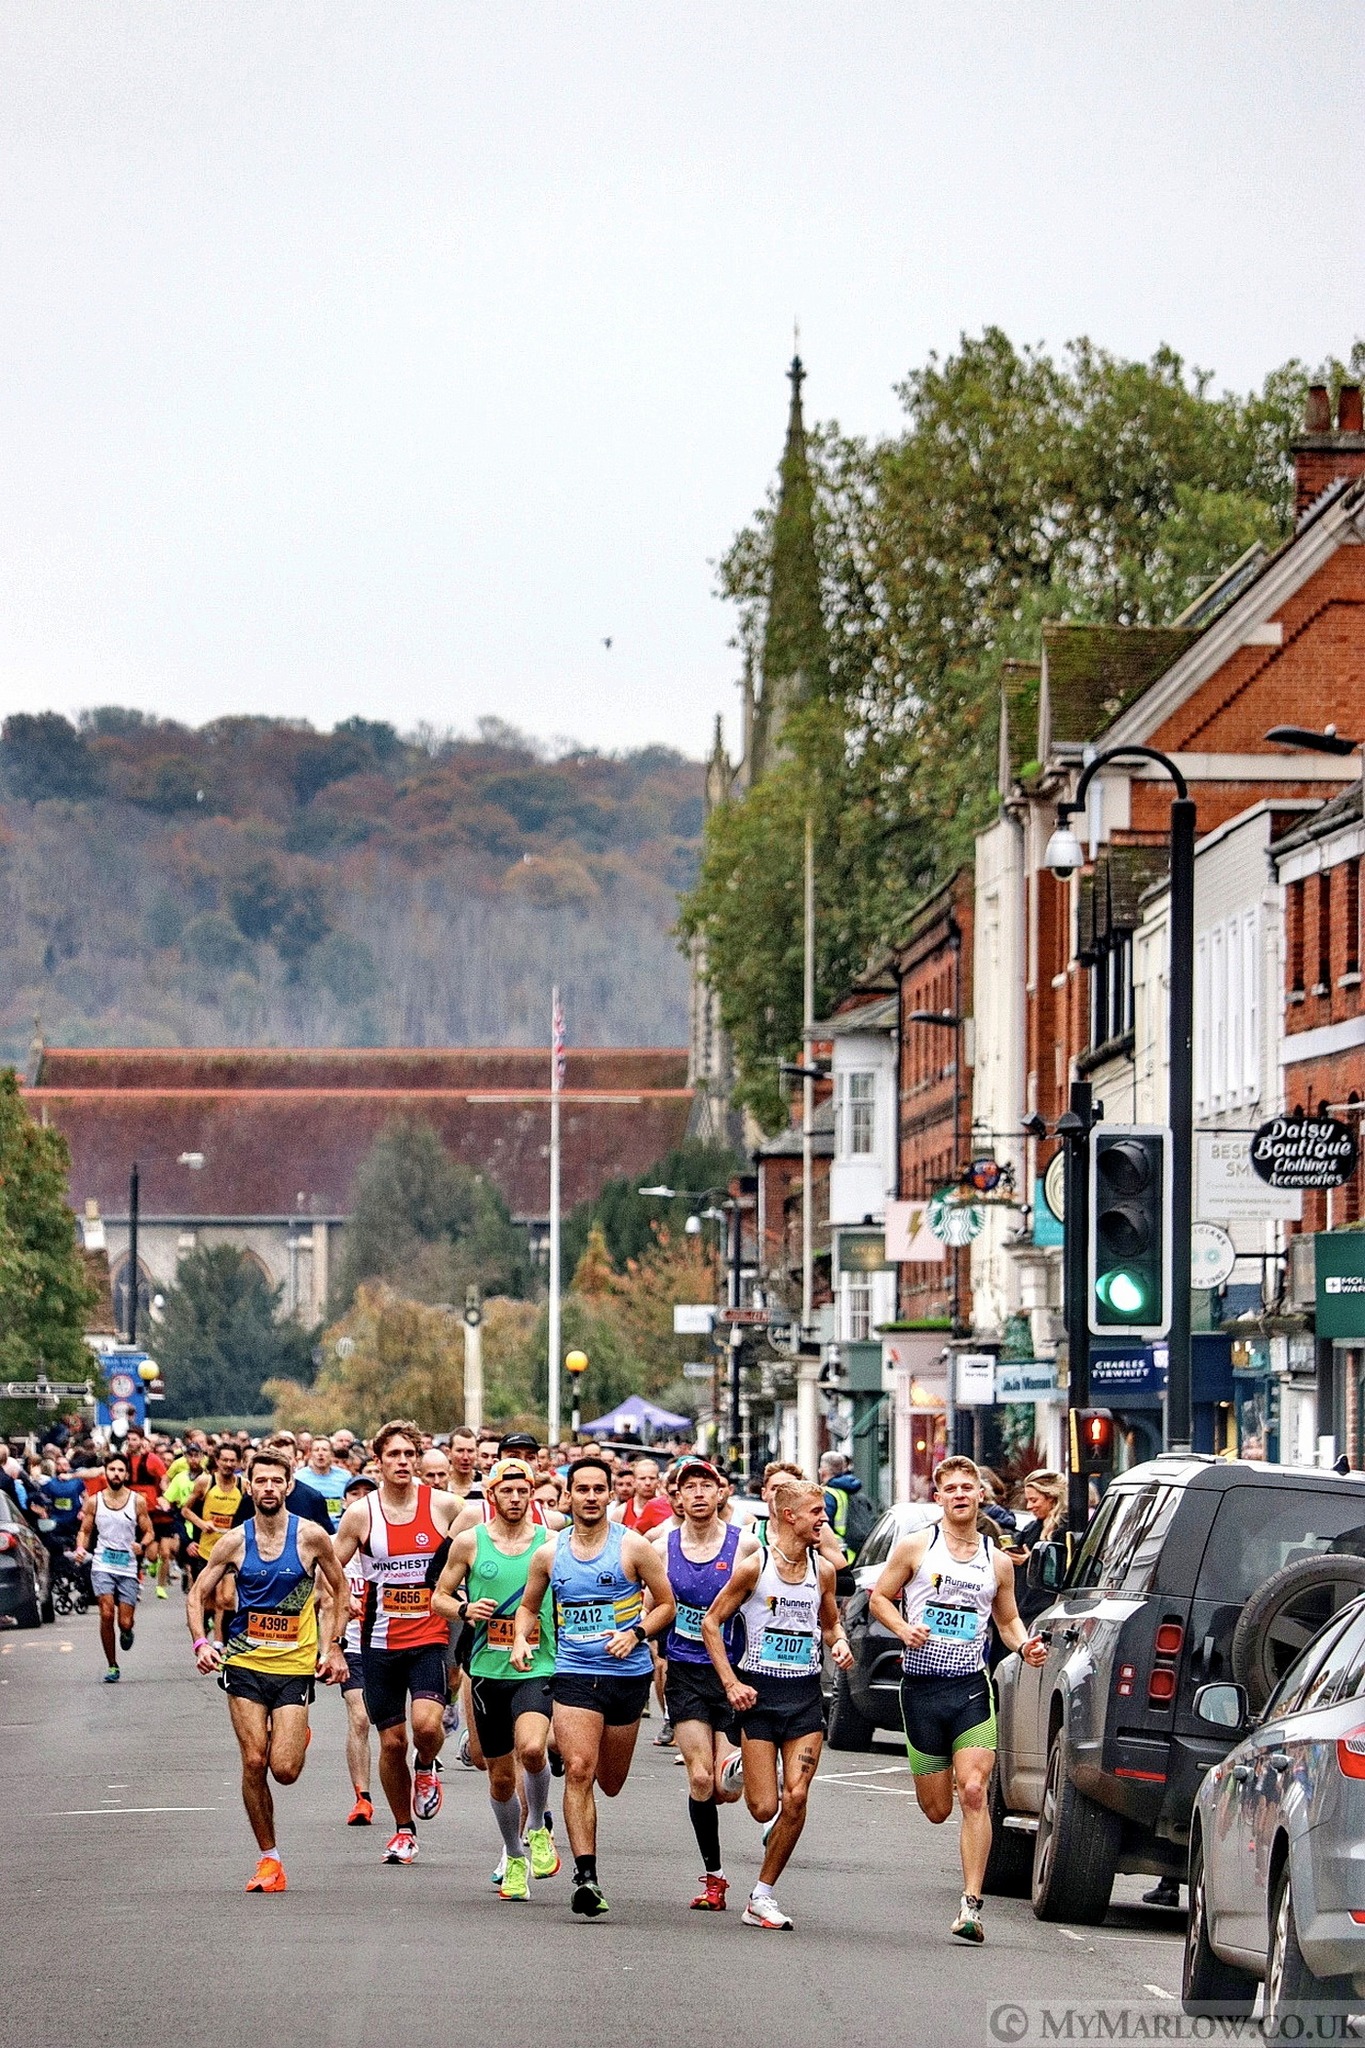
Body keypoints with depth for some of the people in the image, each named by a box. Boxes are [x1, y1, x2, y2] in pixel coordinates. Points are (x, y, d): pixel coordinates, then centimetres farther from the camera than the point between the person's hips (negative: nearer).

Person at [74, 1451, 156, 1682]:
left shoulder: (137, 1501, 3)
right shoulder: (94, 1501, 4)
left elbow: (149, 1533, 7)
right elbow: (85, 1531, 11)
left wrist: (142, 1545, -15)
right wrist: (80, 1548, -10)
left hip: (128, 1567, 0)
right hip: (102, 1565, 0)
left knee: (125, 1622, -3)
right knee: (107, 1614, -17)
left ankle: (126, 1631, 38)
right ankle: (111, 1666, -3)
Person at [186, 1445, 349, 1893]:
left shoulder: (311, 1536, -3)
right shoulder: (234, 1542, 0)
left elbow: (339, 1590, 10)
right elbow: (197, 1595, 8)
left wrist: (332, 1646, 5)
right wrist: (201, 1643, -8)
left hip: (295, 1666, -1)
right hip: (245, 1663, 1)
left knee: (284, 1769, -9)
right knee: (254, 1762, -6)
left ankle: (294, 1738, 28)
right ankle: (269, 1859, 6)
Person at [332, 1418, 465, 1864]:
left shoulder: (444, 1506, -3)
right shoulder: (360, 1514, -1)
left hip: (431, 1638, -1)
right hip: (381, 1643, 1)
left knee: (426, 1723, -23)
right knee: (392, 1741, 4)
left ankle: (427, 1768, 12)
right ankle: (404, 1831, 22)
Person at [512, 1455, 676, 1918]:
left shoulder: (633, 1547, -3)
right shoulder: (549, 1554, 5)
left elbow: (667, 1605, 4)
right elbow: (529, 1606, 19)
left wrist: (635, 1633, -13)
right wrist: (521, 1639, -1)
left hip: (627, 1675, 0)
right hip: (573, 1675, 0)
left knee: (610, 1784, 11)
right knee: (578, 1770, -17)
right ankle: (585, 1874, -19)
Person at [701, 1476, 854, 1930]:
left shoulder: (823, 1569, 5)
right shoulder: (754, 1566, -7)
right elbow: (711, 1623, -1)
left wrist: (840, 1643, -3)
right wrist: (731, 1683, -9)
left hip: (806, 1695, 3)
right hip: (759, 1693, -3)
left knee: (796, 1797, -11)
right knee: (764, 1807, -4)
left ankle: (762, 1897, 1)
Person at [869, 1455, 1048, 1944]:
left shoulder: (997, 1562, 9)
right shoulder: (916, 1547, 3)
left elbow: (1007, 1619, 21)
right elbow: (880, 1598, 7)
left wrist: (1024, 1645, 0)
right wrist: (903, 1629, -13)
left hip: (972, 1688, 0)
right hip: (922, 1686, 0)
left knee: (973, 1793, -16)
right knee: (937, 1809, 6)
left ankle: (971, 1904, -17)